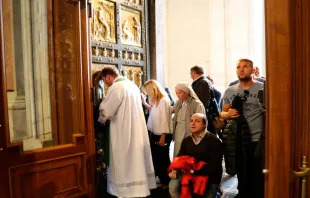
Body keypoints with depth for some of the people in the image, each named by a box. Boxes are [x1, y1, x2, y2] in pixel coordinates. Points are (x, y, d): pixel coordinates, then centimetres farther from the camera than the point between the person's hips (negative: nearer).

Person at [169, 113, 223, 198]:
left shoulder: (214, 141, -15)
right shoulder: (186, 140, 5)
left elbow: (214, 167, -21)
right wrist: (175, 170, -16)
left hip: (209, 178, -3)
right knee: (173, 184, -21)